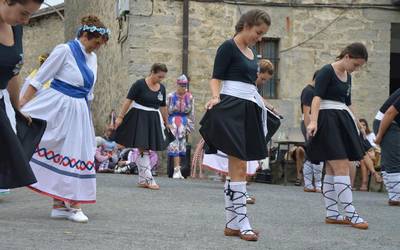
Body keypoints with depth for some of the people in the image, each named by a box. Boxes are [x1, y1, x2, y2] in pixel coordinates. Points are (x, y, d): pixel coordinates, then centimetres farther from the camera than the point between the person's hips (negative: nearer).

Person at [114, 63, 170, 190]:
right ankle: (149, 179, -9)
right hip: (139, 119, -5)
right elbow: (128, 100, -10)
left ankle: (142, 180, 10)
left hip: (154, 120, 5)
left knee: (145, 149, 7)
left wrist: (166, 123, 22)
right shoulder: (139, 84, -9)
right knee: (143, 149, -8)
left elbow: (163, 107, 18)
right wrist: (120, 117, -14)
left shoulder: (162, 88, 8)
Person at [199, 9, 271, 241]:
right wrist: (216, 97, -28)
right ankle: (242, 223, -10)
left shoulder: (252, 53, 19)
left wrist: (264, 104, 33)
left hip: (249, 110, 9)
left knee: (238, 168, 7)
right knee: (238, 168, -12)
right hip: (231, 109, -9)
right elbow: (216, 78, -11)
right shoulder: (228, 47, -5)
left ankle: (232, 224, 9)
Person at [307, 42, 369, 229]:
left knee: (332, 170, 8)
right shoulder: (327, 71, -9)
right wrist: (313, 121, -31)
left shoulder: (347, 76, 16)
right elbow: (317, 97, -19)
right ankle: (350, 213, -12)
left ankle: (331, 213, 10)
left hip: (342, 122, 9)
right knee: (342, 167, -13)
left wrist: (354, 122, 29)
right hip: (327, 121, -9)